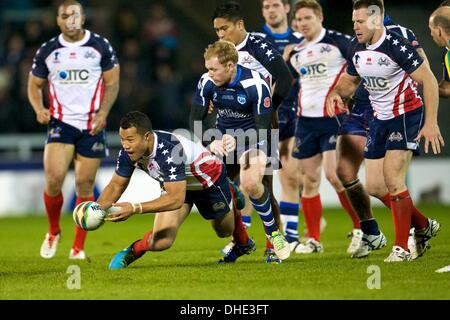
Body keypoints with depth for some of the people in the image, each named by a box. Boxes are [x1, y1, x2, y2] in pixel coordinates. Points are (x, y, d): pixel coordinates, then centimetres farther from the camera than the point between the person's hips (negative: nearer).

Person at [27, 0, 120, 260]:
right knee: (54, 178, -15)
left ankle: (79, 248, 10)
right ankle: (54, 233, 10)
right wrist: (39, 109, -7)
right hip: (61, 122, 1)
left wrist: (103, 113, -13)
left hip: (92, 125, 0)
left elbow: (112, 82, 2)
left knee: (85, 185, 0)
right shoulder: (47, 51, 5)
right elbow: (35, 84, 13)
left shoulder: (101, 46, 1)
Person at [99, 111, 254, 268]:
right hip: (175, 184, 4)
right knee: (161, 241, -18)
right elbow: (116, 186, -12)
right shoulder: (128, 153, -26)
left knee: (225, 231, 22)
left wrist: (135, 209, -54)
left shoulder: (168, 151, -46)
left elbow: (176, 199, -47)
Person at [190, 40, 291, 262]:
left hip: (253, 136, -5)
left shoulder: (255, 84, -23)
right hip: (223, 134, 5)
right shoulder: (207, 82, -10)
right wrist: (210, 142, -22)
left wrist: (237, 140, -35)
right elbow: (196, 120, -4)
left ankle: (273, 232, -9)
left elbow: (262, 128, -20)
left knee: (250, 184, -29)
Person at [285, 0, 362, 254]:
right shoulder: (295, 51, 12)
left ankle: (361, 228, -2)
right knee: (310, 179, 5)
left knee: (334, 174, -16)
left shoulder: (337, 41, -6)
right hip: (306, 119, 6)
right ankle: (313, 240, 12)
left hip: (334, 117, -6)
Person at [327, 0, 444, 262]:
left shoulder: (396, 46, -21)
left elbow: (429, 80, -20)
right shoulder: (357, 48, 1)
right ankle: (423, 226, 23)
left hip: (407, 115, -8)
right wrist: (336, 93, -6)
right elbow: (350, 81, 18)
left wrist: (431, 122, -26)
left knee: (393, 179, -17)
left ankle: (402, 247, -8)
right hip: (380, 119, 8)